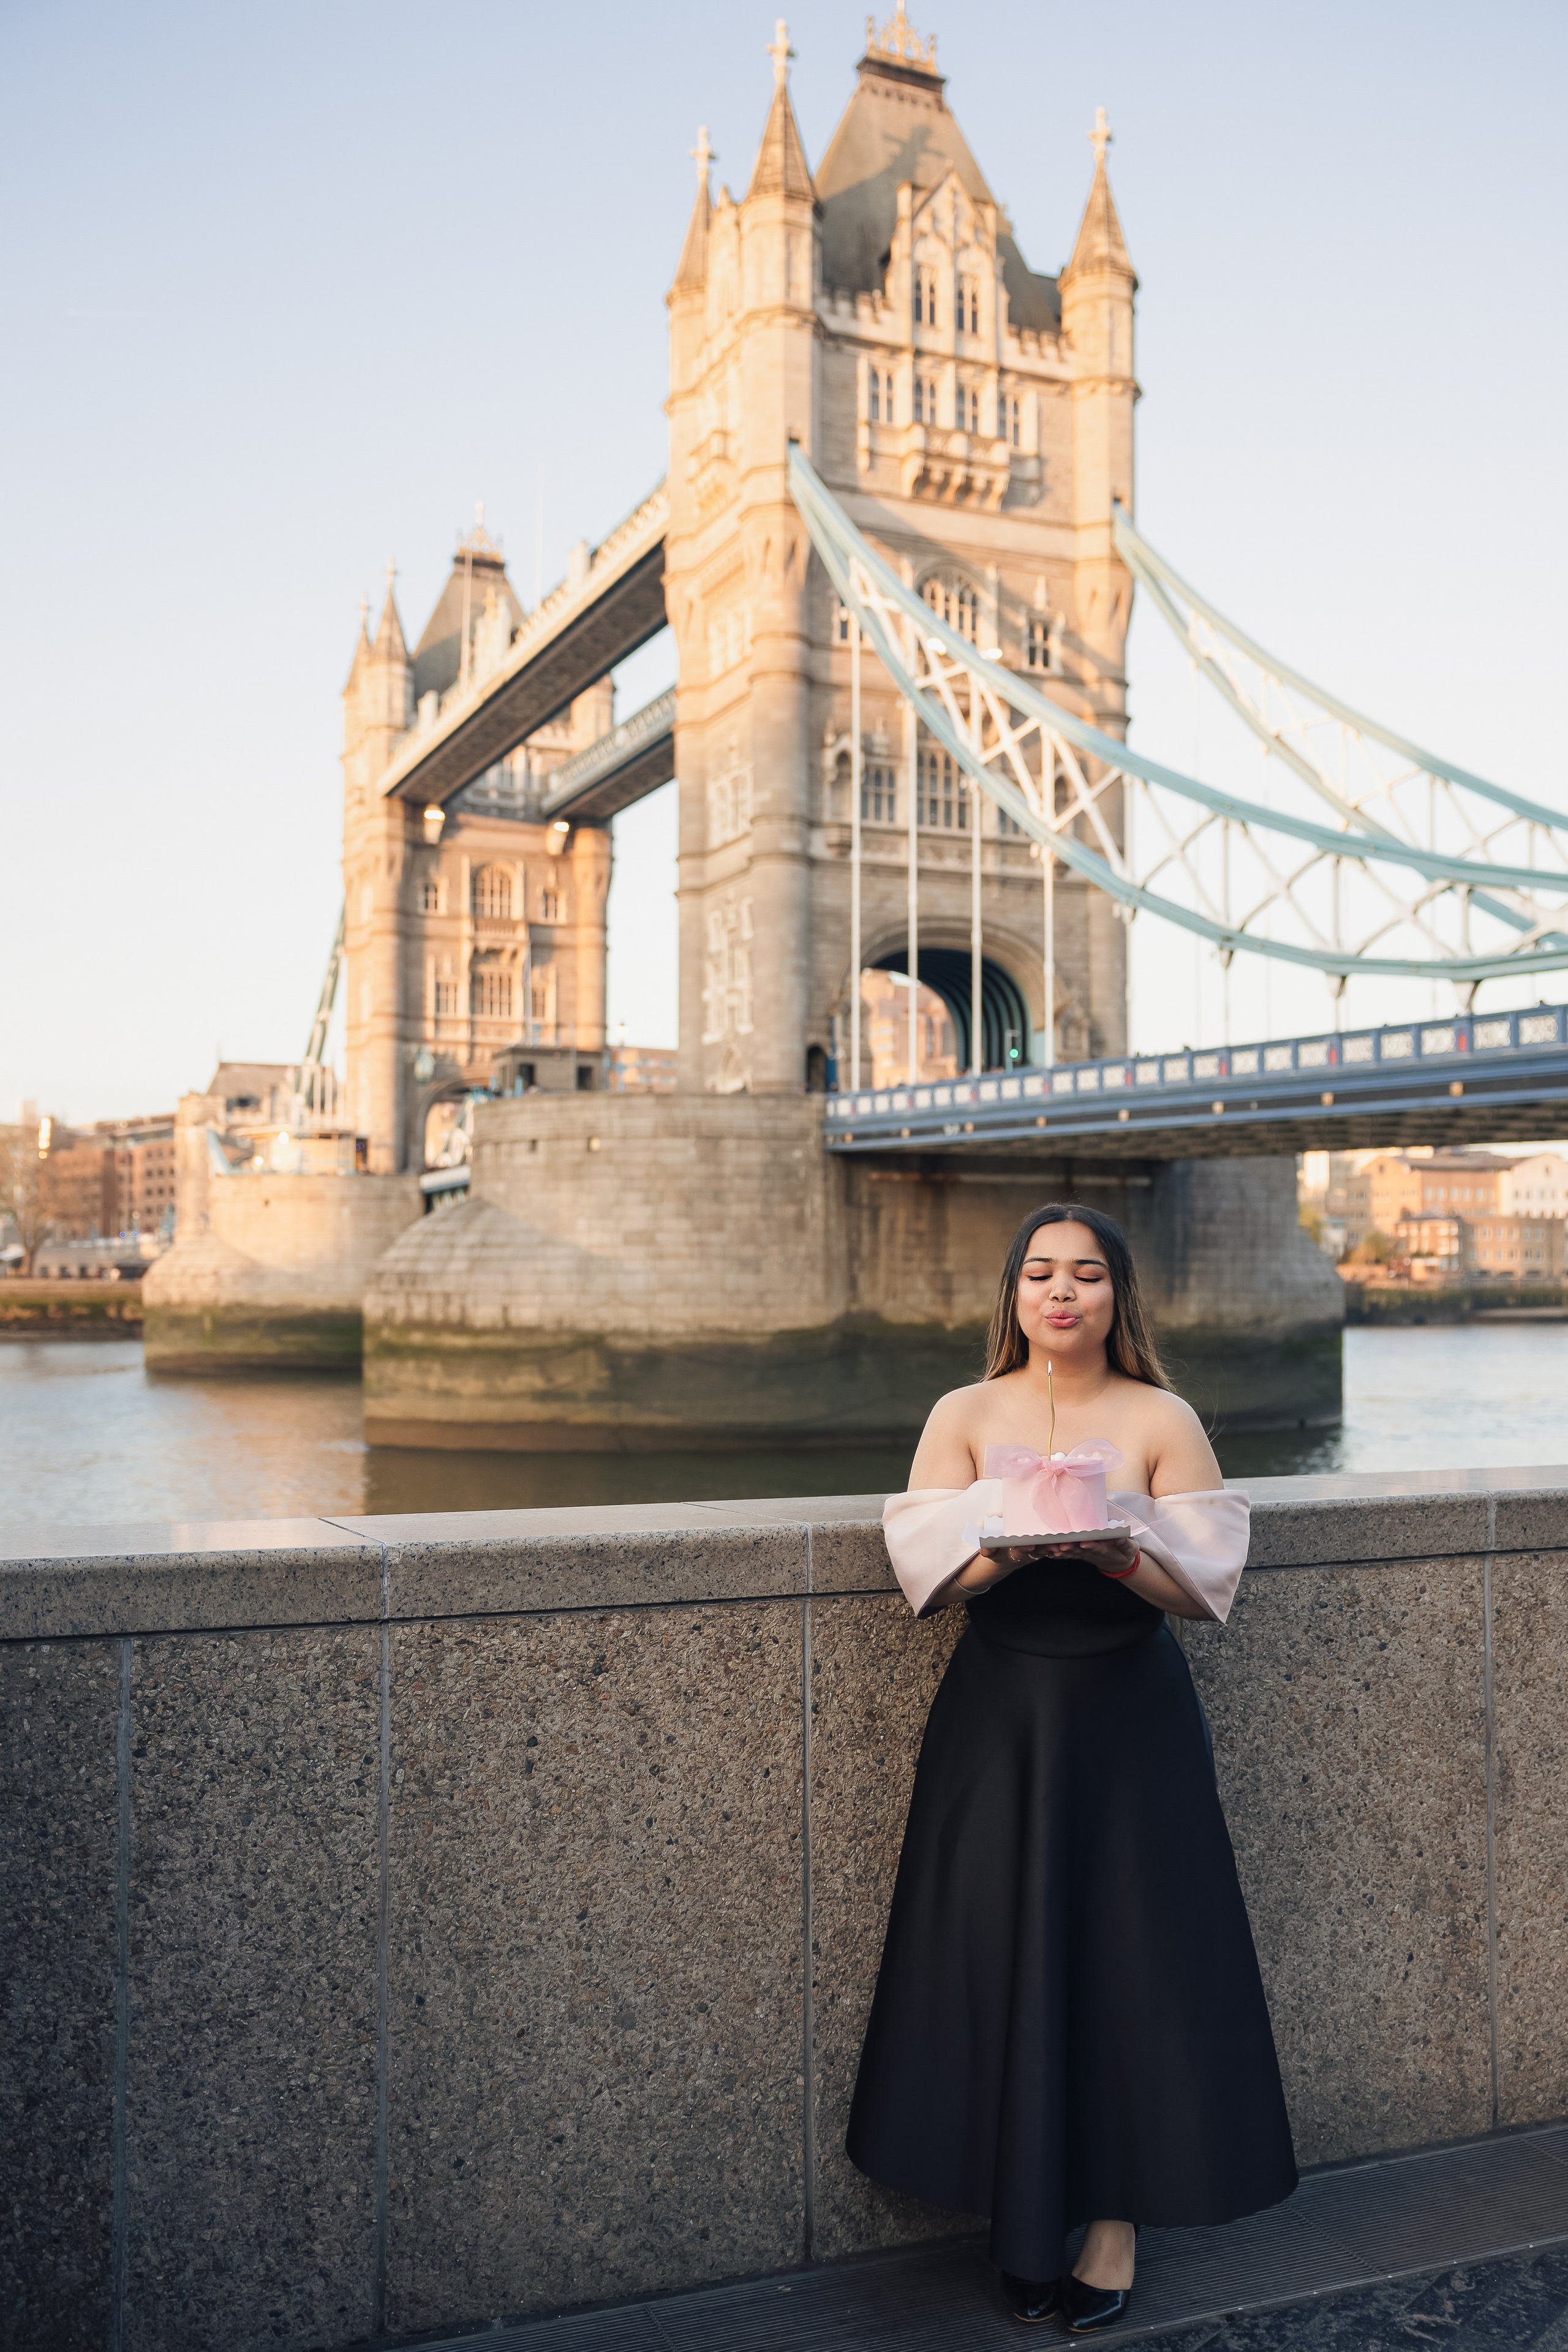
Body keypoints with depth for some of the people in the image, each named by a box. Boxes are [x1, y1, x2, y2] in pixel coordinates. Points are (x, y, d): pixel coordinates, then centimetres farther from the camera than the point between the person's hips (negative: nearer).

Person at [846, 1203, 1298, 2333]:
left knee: (1128, 1961, 3)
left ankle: (1117, 2218, 20)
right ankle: (1025, 2220, 21)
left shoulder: (1163, 1420, -1)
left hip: (1130, 1718, -1)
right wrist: (1020, 1545, -26)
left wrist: (1115, 1551, -27)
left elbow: (1201, 1583, -7)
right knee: (1001, 1956, 4)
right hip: (998, 1717, 1)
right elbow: (927, 1567, -7)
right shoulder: (965, 1416, 3)